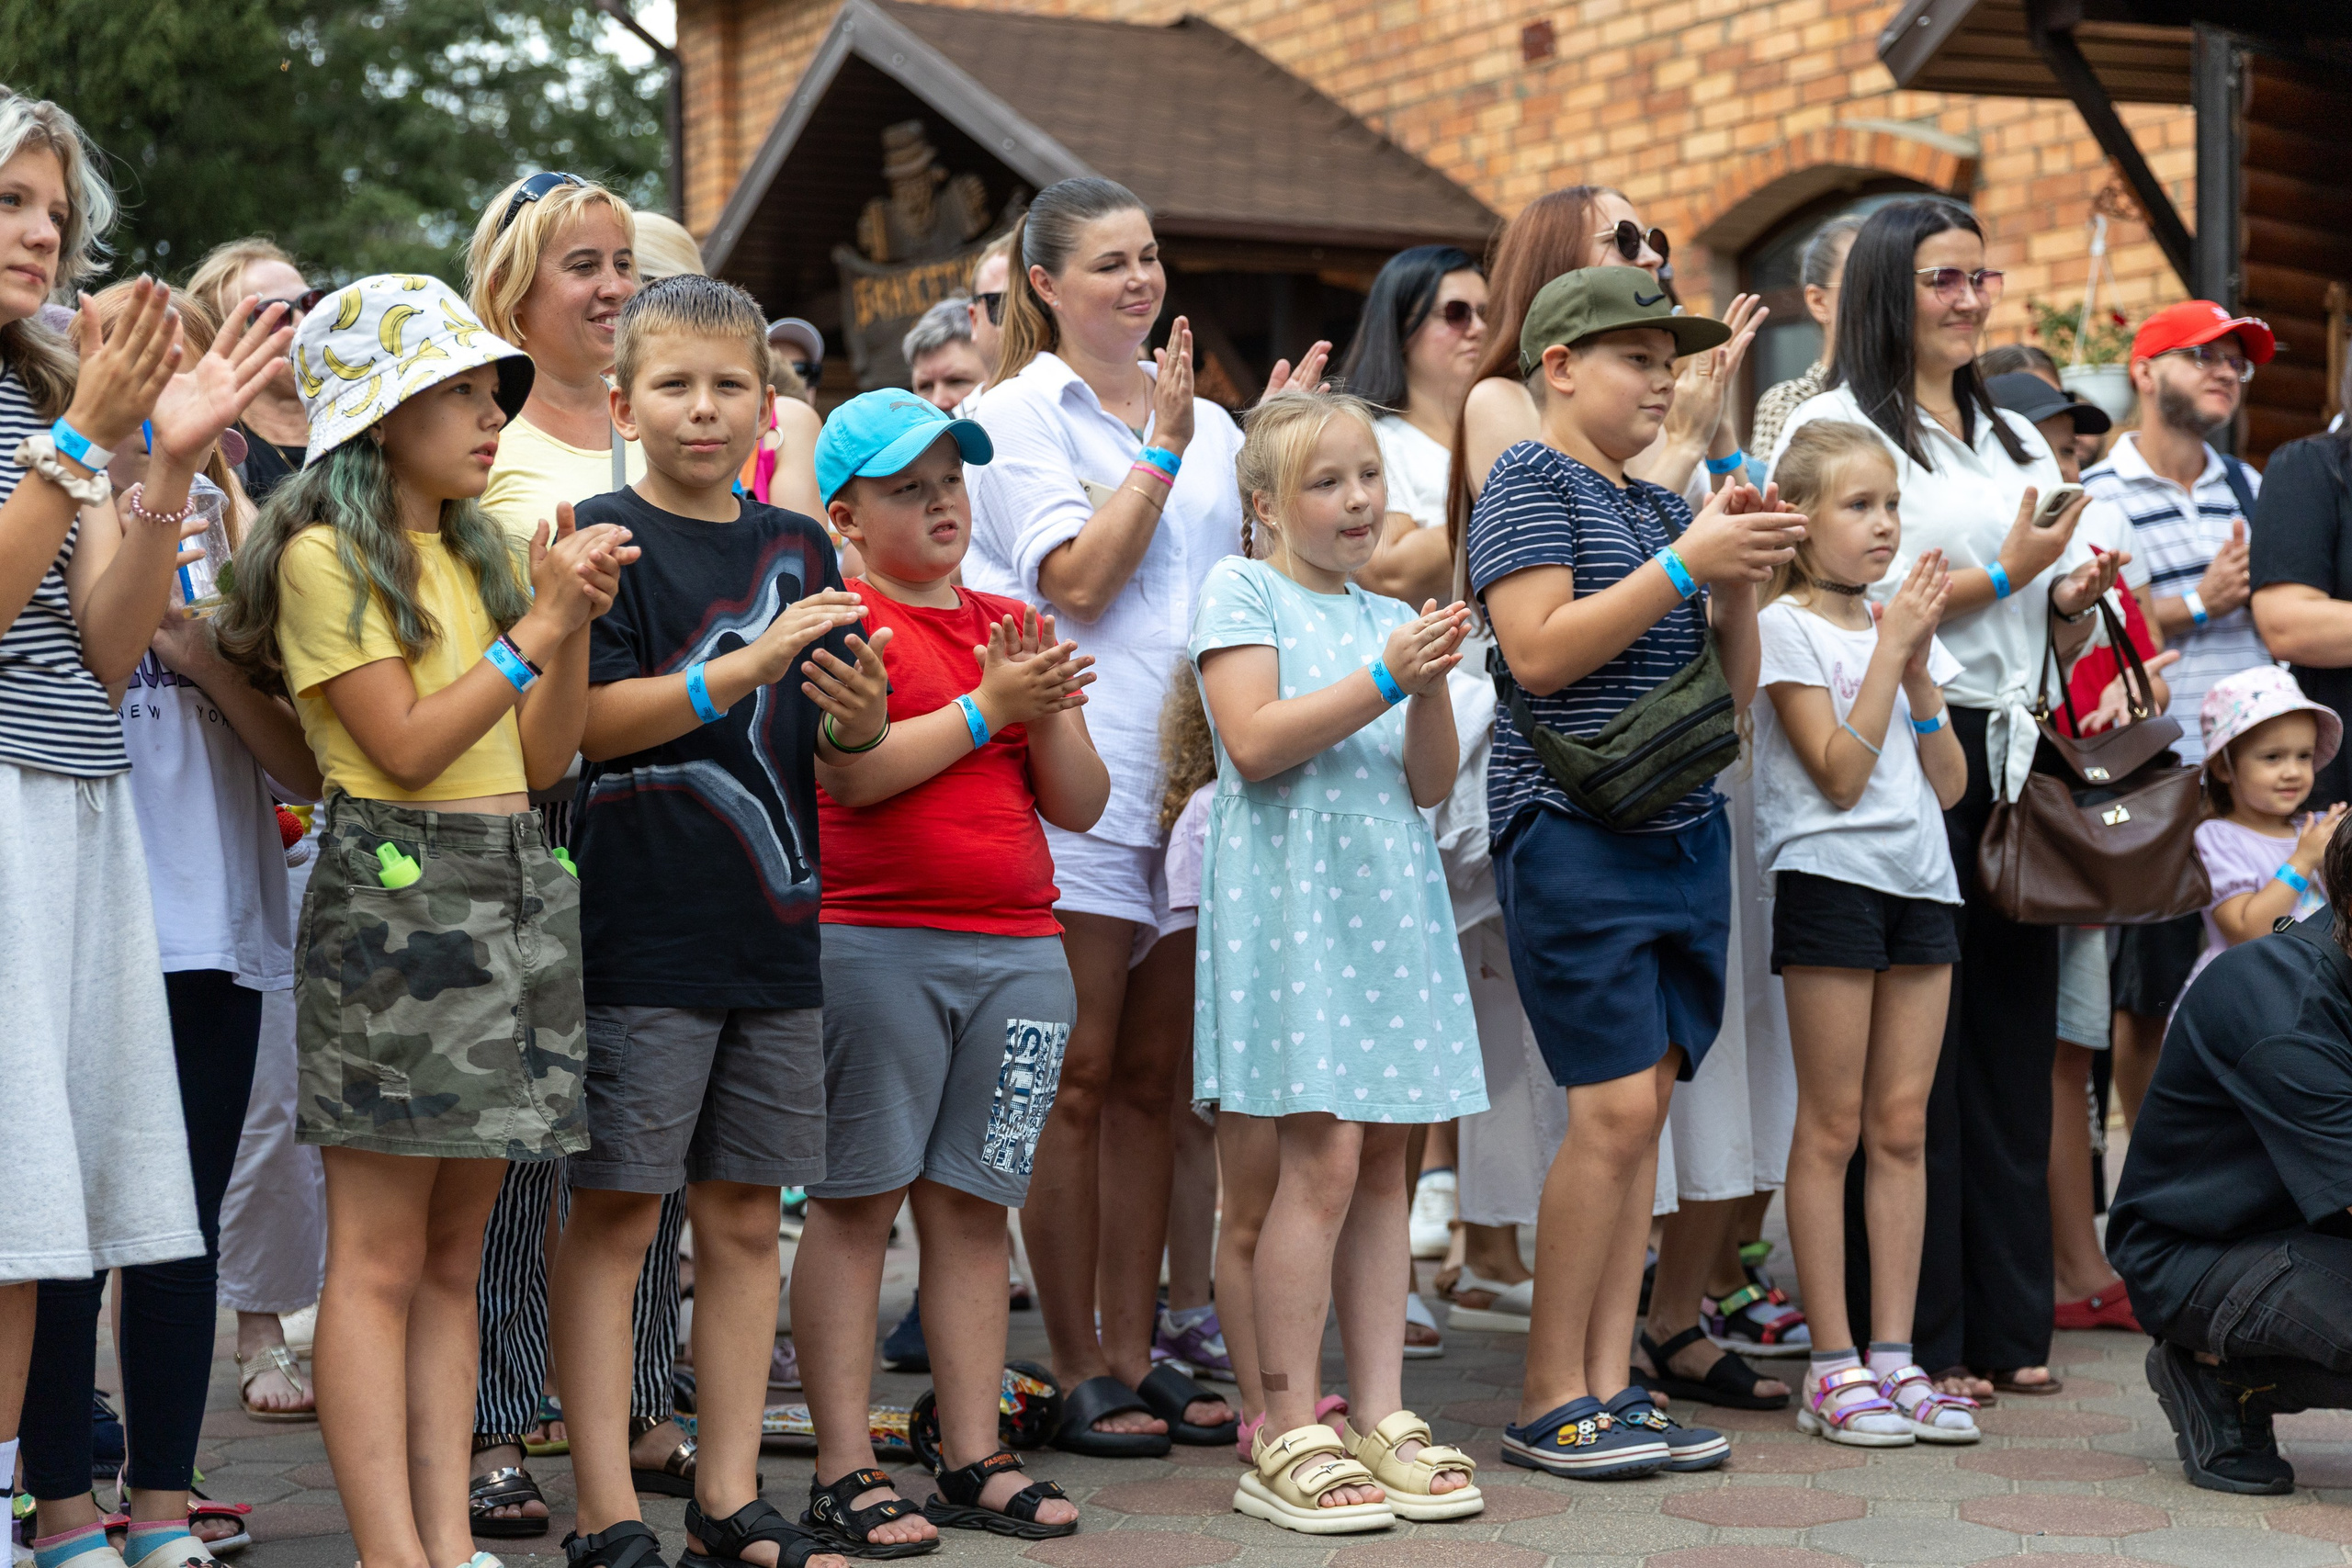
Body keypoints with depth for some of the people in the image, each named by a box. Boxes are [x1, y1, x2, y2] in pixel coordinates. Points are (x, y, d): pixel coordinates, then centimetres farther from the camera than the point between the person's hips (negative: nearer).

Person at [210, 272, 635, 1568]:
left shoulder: (479, 552, 18)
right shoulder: (326, 557, -4)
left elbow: (543, 756, 13)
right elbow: (405, 745, -12)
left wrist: (573, 620, 0)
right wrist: (541, 624, -11)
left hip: (515, 892, 7)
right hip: (395, 890, -7)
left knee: (453, 1253, 8)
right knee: (379, 1258, -6)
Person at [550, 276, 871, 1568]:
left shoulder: (797, 546, 13)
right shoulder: (606, 538, -4)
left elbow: (830, 745, 16)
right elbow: (594, 721, -15)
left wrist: (857, 717, -7)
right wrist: (751, 664, -24)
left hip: (772, 927, 5)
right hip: (640, 926, -5)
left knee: (744, 1217, 9)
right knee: (615, 1212, -1)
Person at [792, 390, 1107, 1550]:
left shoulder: (1015, 628, 17)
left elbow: (1080, 804, 14)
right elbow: (855, 772, -15)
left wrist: (1049, 710, -4)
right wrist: (988, 708, -10)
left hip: (1018, 951, 5)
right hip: (871, 943, -5)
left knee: (973, 1205, 8)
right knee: (856, 1201, -1)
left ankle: (975, 1459, 14)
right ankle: (844, 1472, 4)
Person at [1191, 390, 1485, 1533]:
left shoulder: (1389, 617, 17)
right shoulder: (1241, 591, 1)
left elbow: (1430, 785, 11)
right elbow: (1255, 742, -12)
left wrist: (1432, 689, -7)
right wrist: (1384, 679, -16)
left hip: (1388, 897, 6)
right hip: (1289, 893, -6)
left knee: (1383, 1160, 5)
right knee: (1322, 1160, -12)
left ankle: (1379, 1418, 11)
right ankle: (1288, 1438, -5)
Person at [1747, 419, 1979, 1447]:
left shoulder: (1903, 625, 15)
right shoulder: (1787, 627, -4)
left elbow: (1950, 784, 9)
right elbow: (1840, 774, -13)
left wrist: (1920, 666, -2)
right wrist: (1891, 646, -12)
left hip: (1922, 883, 6)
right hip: (1829, 879, -6)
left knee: (1903, 1125, 6)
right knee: (1835, 1123, -3)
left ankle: (1894, 1354, 10)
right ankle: (1832, 1367, 1)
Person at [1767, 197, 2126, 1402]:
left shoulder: (2017, 439, 21)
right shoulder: (1836, 430, -2)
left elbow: (2060, 630, 20)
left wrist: (2076, 596, -1)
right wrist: (2003, 574, -13)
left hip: (2009, 756, 7)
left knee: (2014, 1032, 7)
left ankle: (2007, 1324, 15)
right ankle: (1918, 1337, 2)